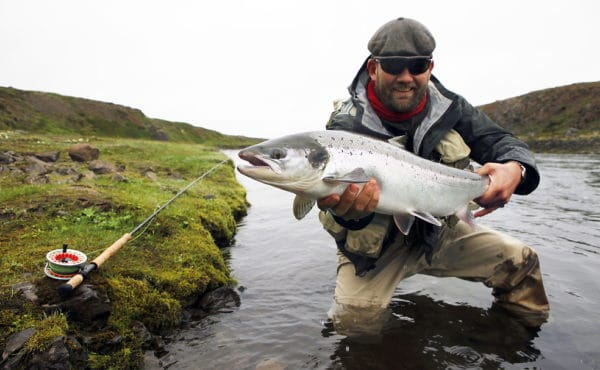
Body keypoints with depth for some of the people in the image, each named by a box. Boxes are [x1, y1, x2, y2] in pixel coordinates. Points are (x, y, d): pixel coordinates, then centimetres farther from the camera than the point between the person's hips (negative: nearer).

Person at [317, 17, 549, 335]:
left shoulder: (450, 108, -9)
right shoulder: (347, 127, -23)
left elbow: (501, 142, -6)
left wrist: (514, 168, -32)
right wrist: (347, 211, -56)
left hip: (439, 233, 5)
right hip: (376, 244, -4)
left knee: (521, 262, 1)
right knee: (352, 321, -21)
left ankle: (530, 336, 32)